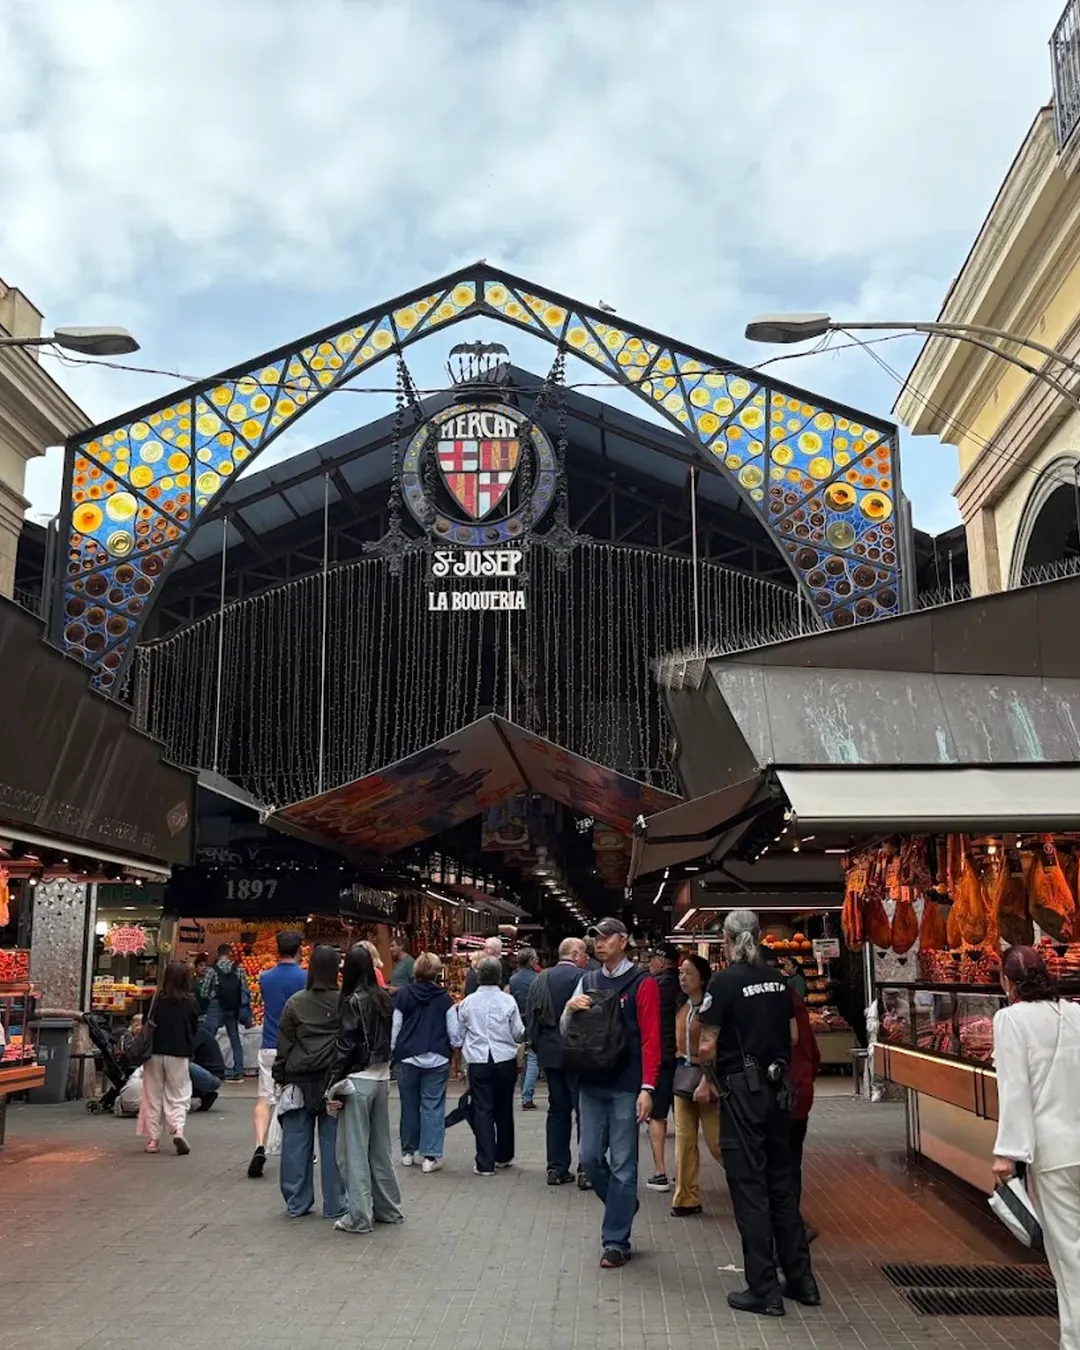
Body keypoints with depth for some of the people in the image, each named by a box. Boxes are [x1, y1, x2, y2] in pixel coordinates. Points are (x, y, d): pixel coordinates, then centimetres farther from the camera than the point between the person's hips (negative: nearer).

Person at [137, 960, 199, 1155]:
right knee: (178, 1097, 7)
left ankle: (152, 1139, 12)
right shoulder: (190, 1003, -4)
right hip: (179, 1054, 0)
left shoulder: (157, 1000, -7)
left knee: (152, 1096, 11)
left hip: (155, 1053, 0)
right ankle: (178, 1129, -15)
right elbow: (194, 1030, 3)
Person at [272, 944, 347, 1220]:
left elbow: (284, 1045, 3)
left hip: (299, 1082, 1)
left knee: (296, 1143, 9)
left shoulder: (296, 1003, -1)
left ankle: (297, 1203, 15)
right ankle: (334, 1205, 9)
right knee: (332, 1143, 4)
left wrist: (281, 1077, 11)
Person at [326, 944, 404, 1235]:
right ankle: (388, 1209, 23)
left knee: (354, 1150, 2)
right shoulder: (383, 998, 6)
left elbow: (345, 1047, -13)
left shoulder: (353, 1001, -12)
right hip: (382, 1078, 7)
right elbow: (388, 1039, 6)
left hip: (358, 1080, -7)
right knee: (380, 1148, 16)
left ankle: (359, 1217, 6)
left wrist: (334, 1088, -10)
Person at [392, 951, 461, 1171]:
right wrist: (453, 1050, 17)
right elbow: (454, 1032, -2)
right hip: (436, 1060, -1)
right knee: (433, 1107, 2)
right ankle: (430, 1156, -1)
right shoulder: (444, 998, -5)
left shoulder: (404, 995, -3)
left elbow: (394, 1028, 0)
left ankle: (408, 1152, 24)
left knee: (409, 1105, 14)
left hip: (407, 1059, 1)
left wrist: (393, 1053, 12)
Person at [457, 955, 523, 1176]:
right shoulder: (508, 1001, -7)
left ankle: (485, 1163, -1)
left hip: (478, 1062, 0)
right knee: (504, 1109, 15)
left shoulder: (468, 1002, -3)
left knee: (482, 1110, 2)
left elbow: (460, 1033, 7)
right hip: (505, 1060, 0)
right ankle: (504, 1155, 28)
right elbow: (519, 1033, -1)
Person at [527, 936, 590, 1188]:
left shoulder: (540, 979, 8)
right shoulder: (581, 977, -13)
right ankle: (586, 1171, 0)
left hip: (550, 1053, 6)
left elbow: (529, 1017, 11)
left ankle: (556, 1168, 15)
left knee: (557, 1109, 13)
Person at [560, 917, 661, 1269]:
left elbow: (650, 1038, -8)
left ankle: (616, 1242, 10)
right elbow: (566, 1031, 15)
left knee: (623, 1164, 1)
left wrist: (647, 1088, -15)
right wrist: (570, 1008, -7)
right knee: (590, 1157, 7)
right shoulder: (587, 981, 11)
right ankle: (623, 1206, 32)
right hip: (592, 1083, 5)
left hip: (626, 1086, -5)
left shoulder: (642, 983, -4)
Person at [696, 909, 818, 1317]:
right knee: (782, 1180, 15)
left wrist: (710, 1080, 4)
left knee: (749, 1186, 1)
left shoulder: (724, 982, -13)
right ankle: (801, 1279, 22)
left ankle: (764, 1291, 6)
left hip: (741, 1090, -6)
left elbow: (707, 1046, -13)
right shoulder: (778, 979, 5)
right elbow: (793, 1036, 12)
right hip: (778, 1086, 6)